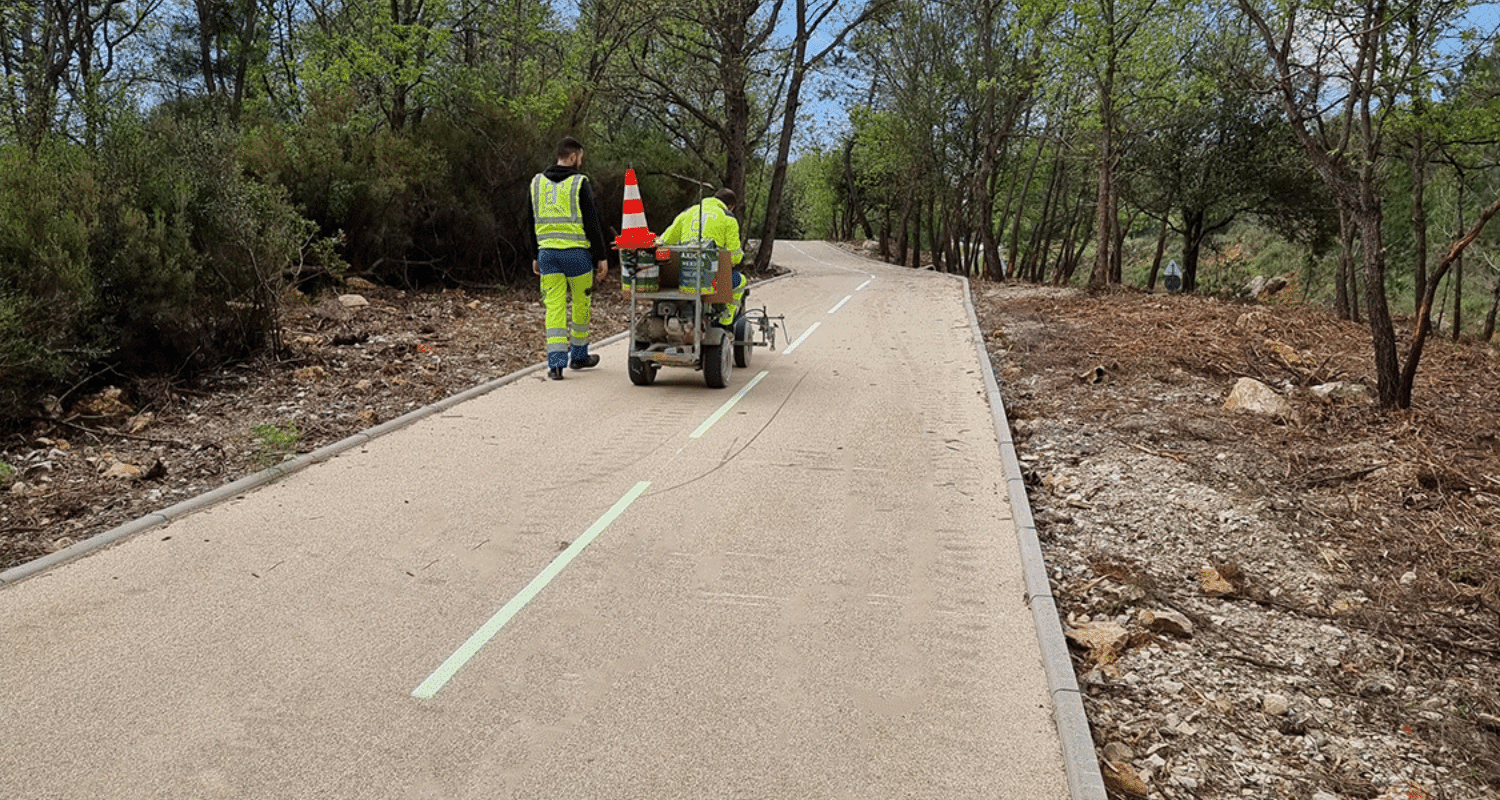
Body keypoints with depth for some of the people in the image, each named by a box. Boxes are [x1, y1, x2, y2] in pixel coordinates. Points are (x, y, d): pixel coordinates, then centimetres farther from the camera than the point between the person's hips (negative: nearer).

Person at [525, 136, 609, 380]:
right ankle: (578, 355, 25)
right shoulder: (579, 183, -6)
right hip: (576, 253, -4)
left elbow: (531, 223, 16)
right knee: (581, 305, 13)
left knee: (554, 306, 2)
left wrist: (535, 256, 23)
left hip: (547, 252, 4)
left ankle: (555, 363, -6)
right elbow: (591, 223, -9)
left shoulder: (537, 182, 11)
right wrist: (601, 257, -4)